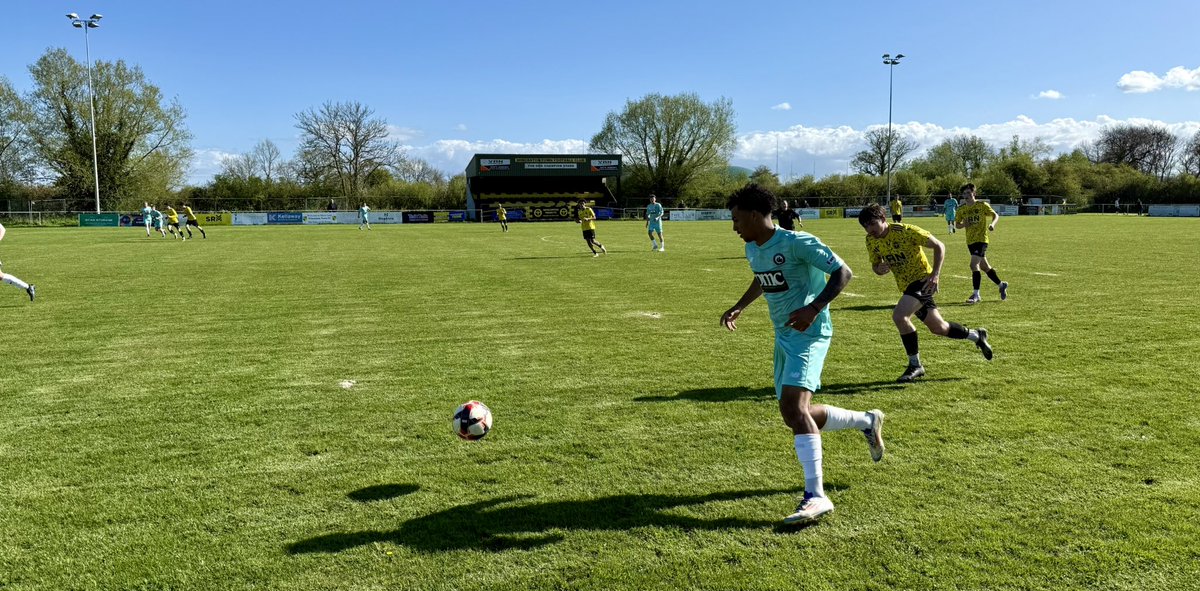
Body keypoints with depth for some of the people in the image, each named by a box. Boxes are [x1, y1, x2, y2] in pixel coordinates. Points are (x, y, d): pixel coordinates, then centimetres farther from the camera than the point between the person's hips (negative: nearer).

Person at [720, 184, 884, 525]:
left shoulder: (797, 242, -17)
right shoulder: (752, 249, 9)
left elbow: (843, 273, -17)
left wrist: (814, 308, -29)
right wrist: (740, 307, 23)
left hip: (808, 334, -9)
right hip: (783, 336, 9)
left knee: (793, 406, -24)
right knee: (795, 415, 10)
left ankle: (816, 496, -21)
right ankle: (867, 422, 32)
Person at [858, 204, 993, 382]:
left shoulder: (906, 231, -21)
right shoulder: (871, 241, -3)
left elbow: (939, 246, -14)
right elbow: (875, 265, 11)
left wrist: (935, 274, -23)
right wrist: (879, 269, -14)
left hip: (923, 280, -7)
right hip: (906, 286, 7)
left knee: (899, 316, -27)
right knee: (938, 328, 16)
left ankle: (915, 365, -12)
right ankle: (977, 336, 42)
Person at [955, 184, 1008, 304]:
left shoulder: (982, 205, -6)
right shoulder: (961, 209, 6)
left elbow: (995, 215, 0)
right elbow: (956, 224, 13)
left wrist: (992, 224, -21)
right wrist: (963, 225, -10)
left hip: (981, 239, -6)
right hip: (970, 241, 6)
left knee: (974, 264, -19)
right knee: (984, 266, 16)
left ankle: (976, 294, -15)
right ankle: (1001, 285, 37)